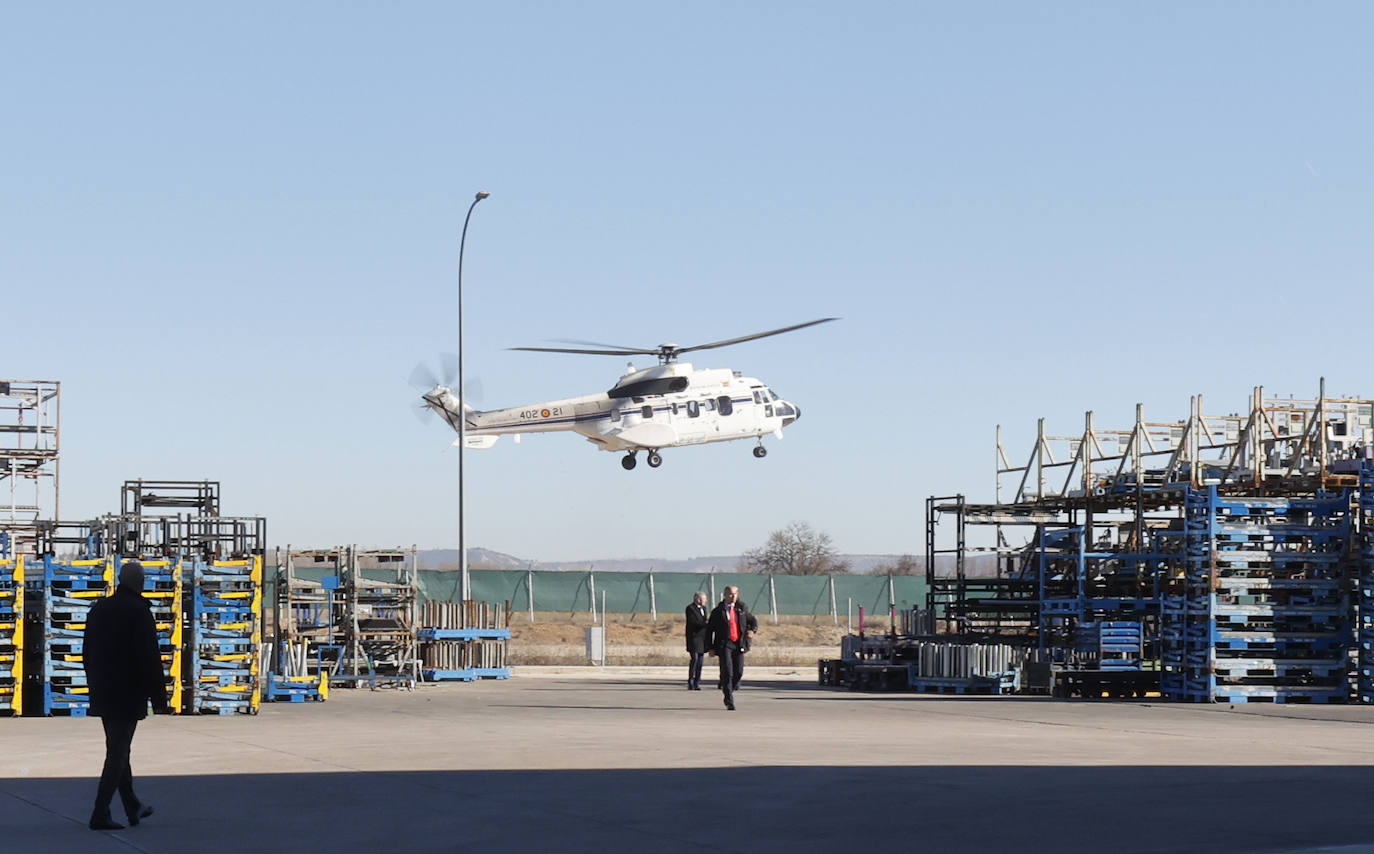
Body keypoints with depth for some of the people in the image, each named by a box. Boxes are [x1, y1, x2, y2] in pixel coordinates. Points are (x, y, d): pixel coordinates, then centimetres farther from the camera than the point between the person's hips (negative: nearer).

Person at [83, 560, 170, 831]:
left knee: (119, 750, 17)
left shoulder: (98, 609, 8)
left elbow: (88, 653, 14)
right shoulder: (139, 611, -15)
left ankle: (133, 807, 28)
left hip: (103, 694, 7)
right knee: (117, 754, -3)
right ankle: (100, 814, -6)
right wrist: (159, 697, -11)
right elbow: (150, 658, -17)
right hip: (129, 694, -7)